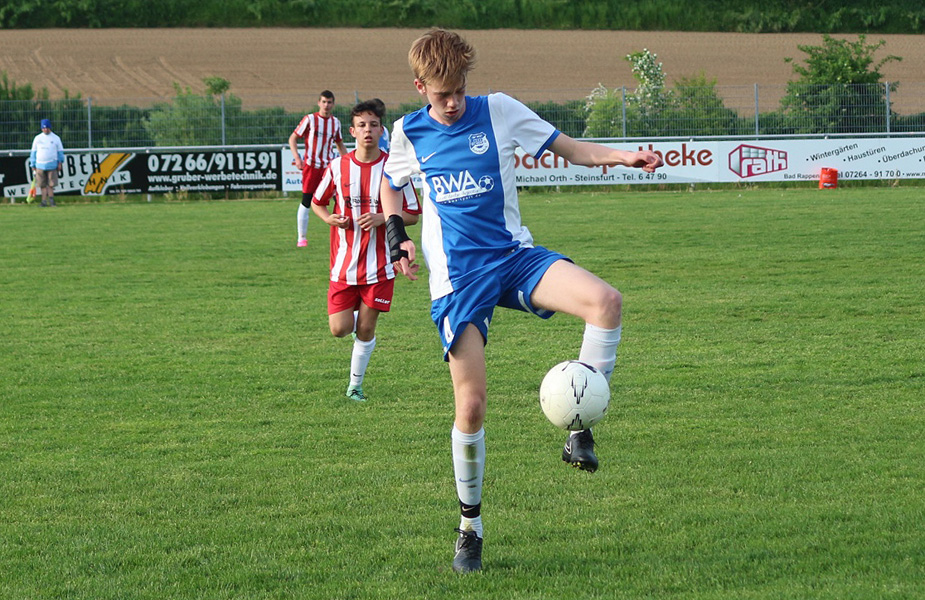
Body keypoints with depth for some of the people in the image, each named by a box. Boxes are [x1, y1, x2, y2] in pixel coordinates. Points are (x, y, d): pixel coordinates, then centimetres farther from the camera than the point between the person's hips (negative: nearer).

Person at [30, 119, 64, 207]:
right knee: (42, 184, 0)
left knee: (51, 183, -5)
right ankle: (44, 201, 2)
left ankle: (51, 200, 1)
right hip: (40, 165, 1)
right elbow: (33, 152, 12)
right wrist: (33, 165, 7)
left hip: (52, 165, -1)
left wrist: (60, 162, -3)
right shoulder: (37, 138, 11)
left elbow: (60, 151, 9)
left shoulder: (56, 138, 8)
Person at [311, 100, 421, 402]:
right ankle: (355, 318, 31)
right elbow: (317, 202, 15)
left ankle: (355, 385, 20)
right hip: (344, 263, 1)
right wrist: (329, 218, -7)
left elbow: (413, 215, 0)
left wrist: (382, 218, -17)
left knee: (366, 330, 2)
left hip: (379, 266, -1)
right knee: (339, 329, -4)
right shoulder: (337, 167, -1)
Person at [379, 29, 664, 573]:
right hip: (456, 279, 0)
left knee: (604, 301, -28)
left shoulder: (498, 111, -1)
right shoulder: (409, 134, 3)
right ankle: (471, 524, 11)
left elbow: (571, 149, 4)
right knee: (471, 403, -8)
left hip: (513, 256, 0)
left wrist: (625, 157, -13)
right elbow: (390, 185, 23)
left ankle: (580, 431, -17)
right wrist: (396, 235, 4)